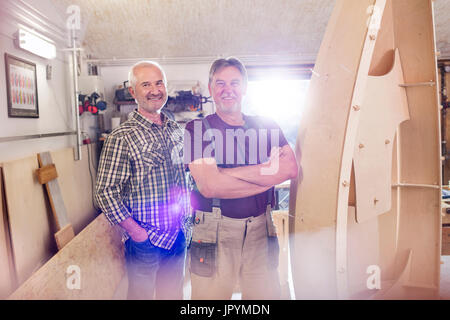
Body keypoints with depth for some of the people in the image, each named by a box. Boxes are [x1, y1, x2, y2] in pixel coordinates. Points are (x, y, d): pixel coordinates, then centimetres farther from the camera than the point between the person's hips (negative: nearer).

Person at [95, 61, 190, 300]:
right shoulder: (123, 137, -15)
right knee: (142, 294, 14)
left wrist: (186, 221, 8)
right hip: (145, 238, -5)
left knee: (173, 293, 21)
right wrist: (135, 231, -16)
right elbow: (105, 192, -16)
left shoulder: (175, 130, 5)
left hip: (179, 234, 6)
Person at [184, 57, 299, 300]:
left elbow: (291, 168, -7)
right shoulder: (197, 129, -2)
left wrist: (230, 172, -13)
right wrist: (268, 175, -8)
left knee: (266, 294, 11)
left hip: (260, 229, 3)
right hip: (214, 231, -2)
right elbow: (209, 186, -14)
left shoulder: (266, 126, 9)